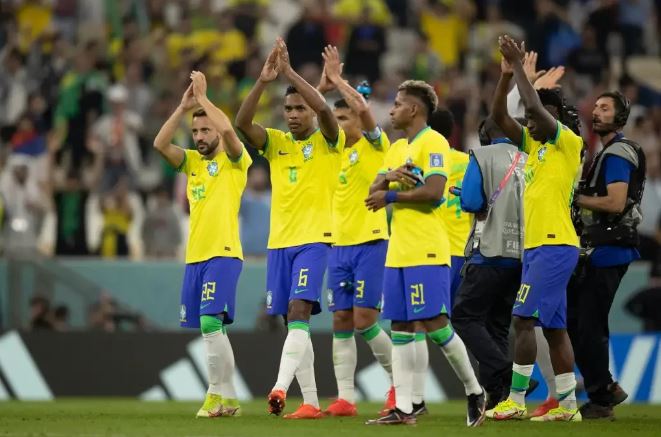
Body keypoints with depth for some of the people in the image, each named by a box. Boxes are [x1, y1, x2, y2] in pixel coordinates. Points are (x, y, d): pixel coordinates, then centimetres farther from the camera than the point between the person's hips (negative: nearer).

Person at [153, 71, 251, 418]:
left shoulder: (234, 161, -2)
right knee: (211, 329, 7)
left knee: (211, 323, -17)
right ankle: (226, 397, 12)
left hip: (224, 254, -7)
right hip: (195, 255, 7)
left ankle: (219, 394, -14)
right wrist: (184, 106, -3)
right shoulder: (192, 162, 14)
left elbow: (228, 130, -21)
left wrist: (202, 98, -11)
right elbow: (160, 144, 2)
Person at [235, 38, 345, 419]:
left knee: (299, 313, -20)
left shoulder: (328, 142, -1)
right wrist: (263, 81, -17)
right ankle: (310, 402, 10)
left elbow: (324, 109, -21)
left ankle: (280, 388, -33)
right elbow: (242, 123, -5)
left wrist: (290, 72, -20)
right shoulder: (275, 142, 11)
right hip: (279, 242, 6)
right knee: (294, 322, 6)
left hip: (315, 239, -6)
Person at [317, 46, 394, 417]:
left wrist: (337, 79, -12)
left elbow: (363, 108, -19)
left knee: (364, 320, -10)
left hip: (370, 244, -7)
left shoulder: (375, 145, -5)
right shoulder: (337, 150, 15)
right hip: (339, 246, 7)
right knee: (341, 321, 1)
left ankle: (400, 380, 9)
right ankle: (346, 398, 1)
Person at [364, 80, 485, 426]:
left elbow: (433, 192, -20)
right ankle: (403, 409, 5)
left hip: (426, 253, -9)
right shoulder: (397, 149, 19)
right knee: (399, 328, 4)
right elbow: (373, 193, 14)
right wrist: (387, 178, -8)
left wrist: (390, 196, -11)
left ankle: (474, 391, 7)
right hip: (398, 252, 9)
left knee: (435, 324, -9)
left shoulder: (433, 143, -8)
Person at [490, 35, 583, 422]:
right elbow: (499, 116, 13)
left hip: (555, 246, -9)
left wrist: (520, 67, -14)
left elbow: (534, 106, -21)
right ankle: (568, 404, 10)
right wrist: (506, 74, 3)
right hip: (537, 246, 9)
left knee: (524, 318, -12)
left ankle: (516, 400, -12)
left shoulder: (569, 143, -7)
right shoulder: (535, 145, 16)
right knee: (553, 325, 8)